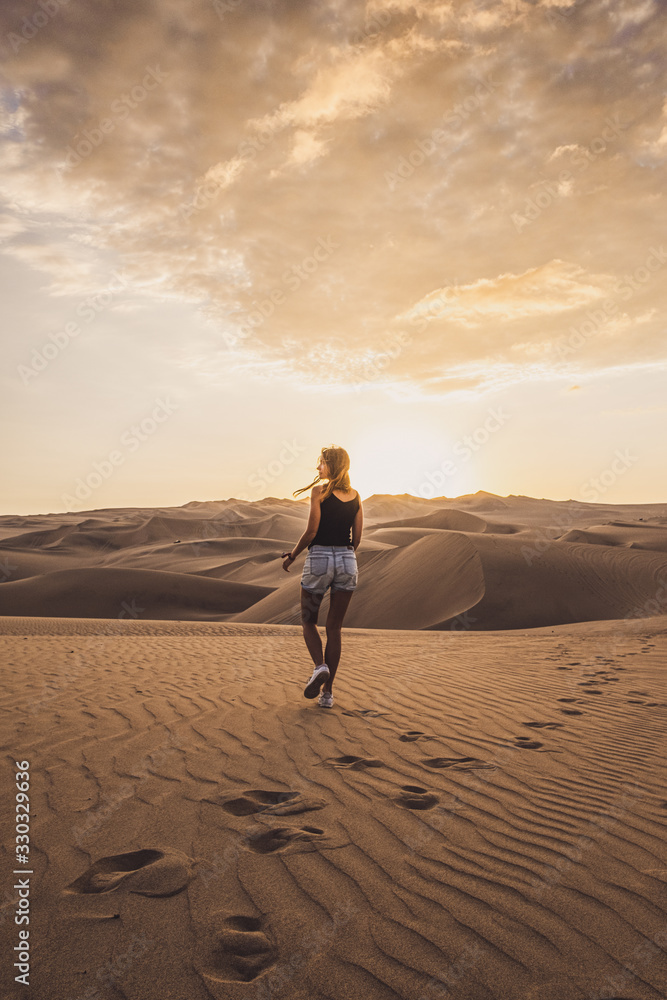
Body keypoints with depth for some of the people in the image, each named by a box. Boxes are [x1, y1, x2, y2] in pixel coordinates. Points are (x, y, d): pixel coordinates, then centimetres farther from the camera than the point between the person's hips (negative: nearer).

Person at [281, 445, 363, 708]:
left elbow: (311, 531, -10)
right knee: (334, 627, 9)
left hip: (320, 558, -4)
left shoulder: (320, 491, -7)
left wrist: (292, 556, 3)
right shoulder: (355, 496, 9)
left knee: (309, 621, 14)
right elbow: (357, 538, 9)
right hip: (347, 560, 4)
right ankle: (327, 692, 9)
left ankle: (320, 666, -11)